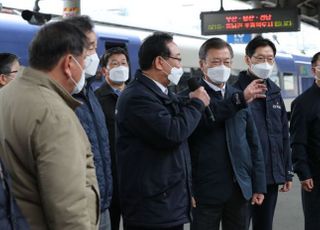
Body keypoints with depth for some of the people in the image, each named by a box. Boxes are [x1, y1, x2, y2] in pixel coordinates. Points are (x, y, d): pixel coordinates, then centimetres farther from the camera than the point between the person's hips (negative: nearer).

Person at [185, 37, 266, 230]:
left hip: (240, 190, 5)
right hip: (205, 191, -4)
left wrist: (259, 185, 7)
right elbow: (204, 120, -25)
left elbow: (253, 144, 12)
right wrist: (240, 99, -30)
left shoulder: (240, 96, 12)